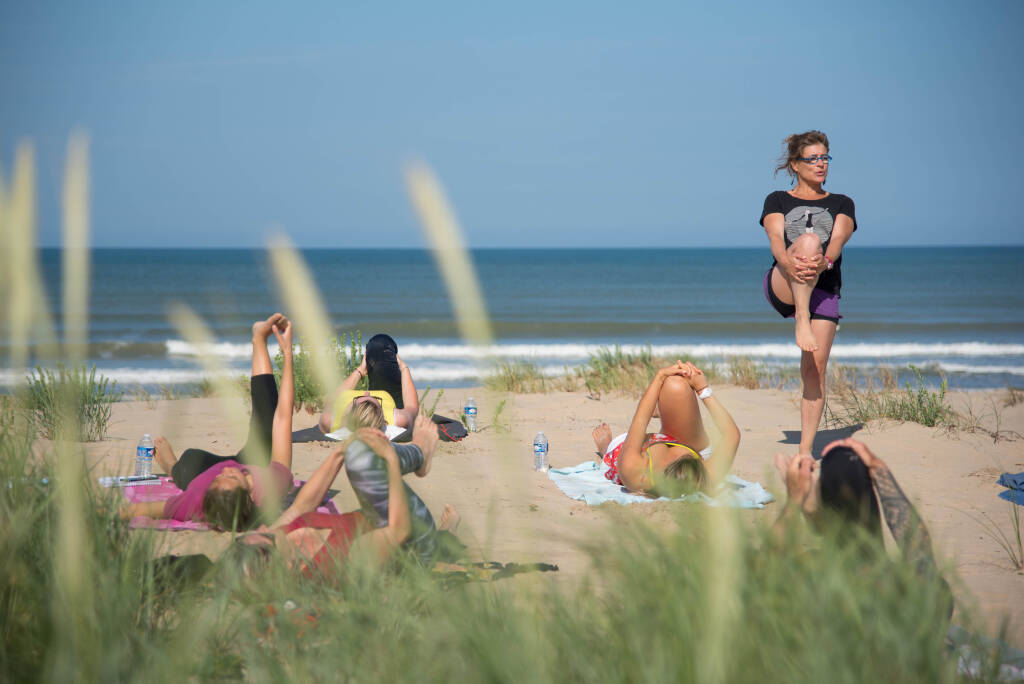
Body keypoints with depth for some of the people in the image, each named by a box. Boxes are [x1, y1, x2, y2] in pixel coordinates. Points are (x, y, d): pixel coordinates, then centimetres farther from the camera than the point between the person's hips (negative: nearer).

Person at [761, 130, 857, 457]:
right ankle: (801, 325, -36)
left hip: (824, 291, 2)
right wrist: (790, 262, -28)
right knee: (808, 239, -31)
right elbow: (776, 240, -4)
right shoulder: (777, 201, 15)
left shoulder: (841, 204, 17)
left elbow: (837, 240, -2)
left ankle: (805, 450, -5)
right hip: (782, 286, -2)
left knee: (815, 369, -10)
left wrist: (824, 261, -26)